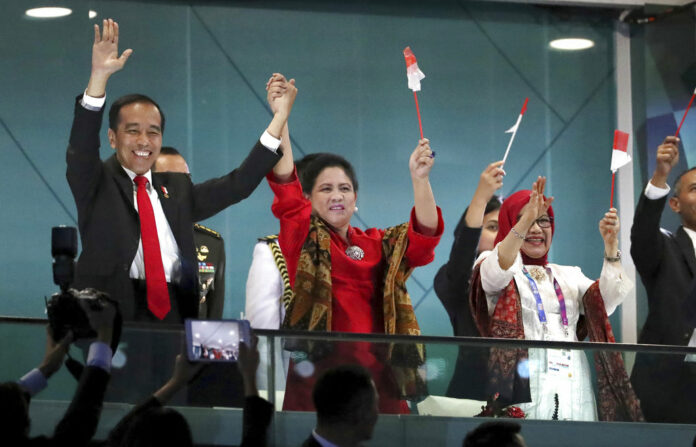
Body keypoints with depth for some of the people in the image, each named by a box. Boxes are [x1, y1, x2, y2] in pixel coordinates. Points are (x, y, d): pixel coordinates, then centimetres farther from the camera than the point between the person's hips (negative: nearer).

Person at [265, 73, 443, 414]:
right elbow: (286, 191, -5)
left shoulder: (379, 245, 18)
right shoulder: (303, 238, 8)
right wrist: (279, 116, -15)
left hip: (375, 371, 3)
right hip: (317, 372, -3)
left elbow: (424, 236, 5)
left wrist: (419, 178, -9)